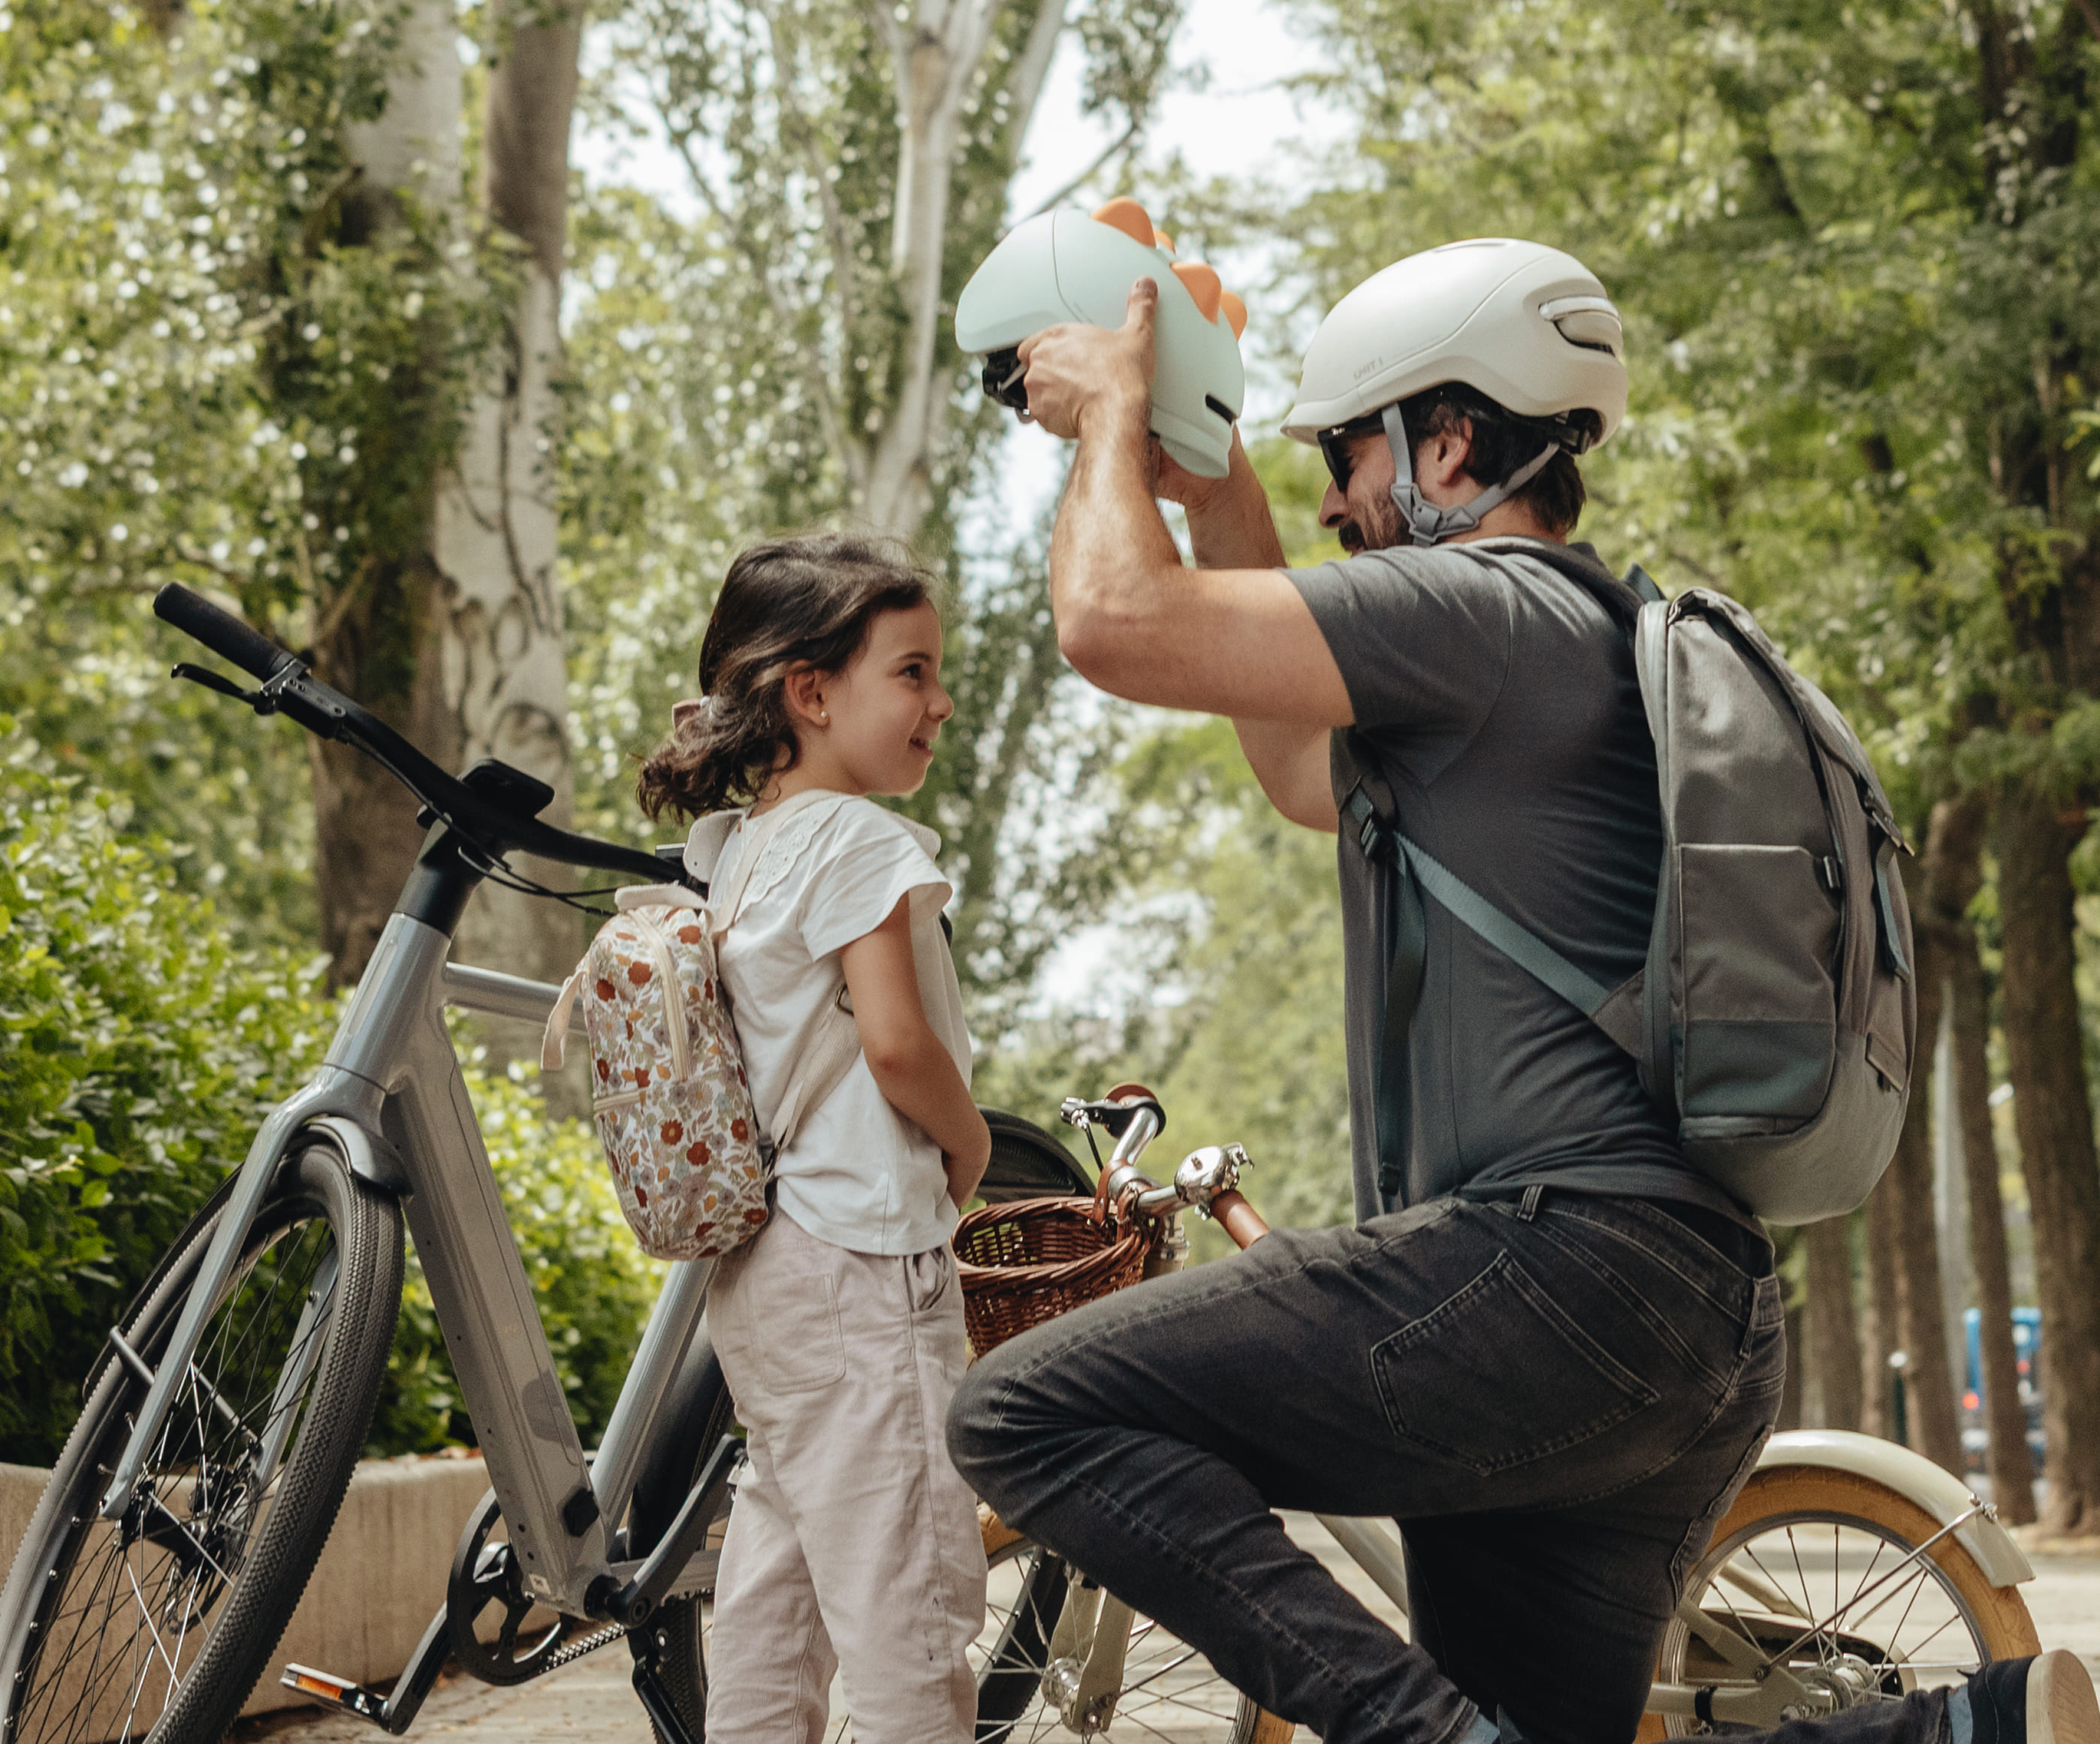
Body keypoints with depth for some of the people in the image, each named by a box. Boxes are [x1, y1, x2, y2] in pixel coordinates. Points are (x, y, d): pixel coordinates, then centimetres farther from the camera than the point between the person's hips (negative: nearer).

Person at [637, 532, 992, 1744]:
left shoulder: (730, 846, 14)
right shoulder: (864, 842, -13)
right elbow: (897, 1042, -23)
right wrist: (970, 1144, -4)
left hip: (755, 1264, 10)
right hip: (864, 1257, -10)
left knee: (776, 1574, 17)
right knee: (909, 1597, -7)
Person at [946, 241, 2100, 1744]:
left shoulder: (1483, 604, -6)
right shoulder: (1598, 647, 27)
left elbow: (1118, 620, -13)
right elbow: (1306, 766, 40)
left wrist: (1115, 410, 6)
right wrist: (1223, 502, 36)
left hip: (1565, 1255, -10)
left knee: (1030, 1408, -14)